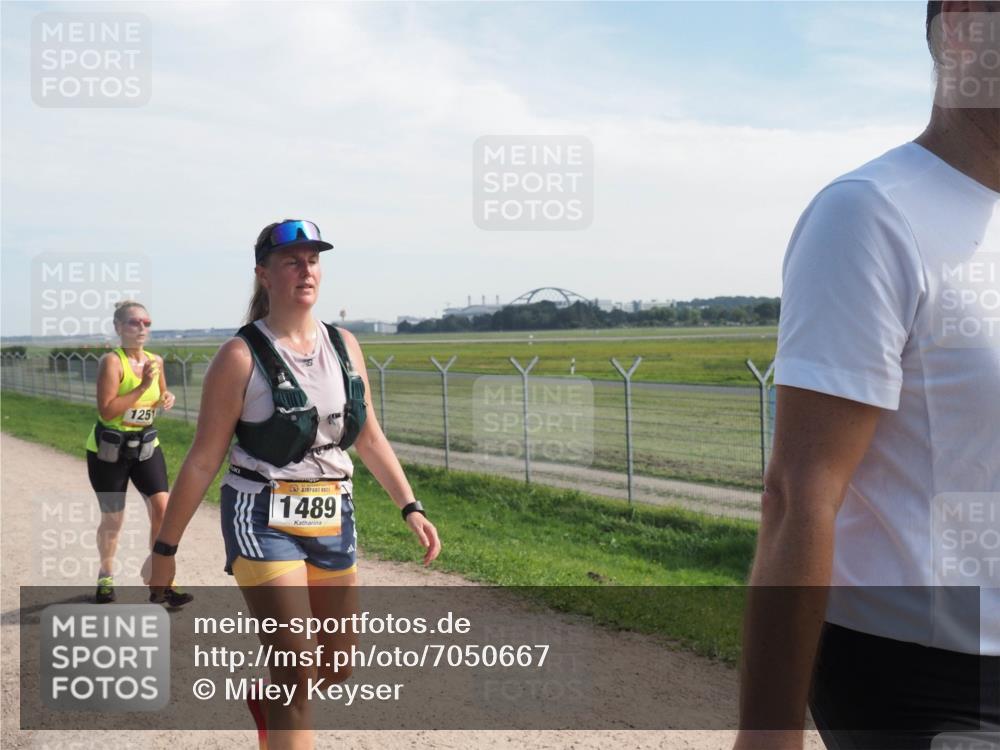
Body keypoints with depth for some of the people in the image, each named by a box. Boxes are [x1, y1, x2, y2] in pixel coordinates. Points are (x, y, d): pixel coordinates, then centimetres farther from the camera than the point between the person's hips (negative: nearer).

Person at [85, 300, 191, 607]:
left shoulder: (155, 361, 1)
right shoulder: (111, 361, -18)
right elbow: (106, 410, -27)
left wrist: (166, 399, -4)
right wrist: (142, 387, -29)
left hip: (145, 446, 5)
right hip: (108, 450, -5)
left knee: (162, 507, -7)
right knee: (113, 519, 9)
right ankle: (105, 577, 34)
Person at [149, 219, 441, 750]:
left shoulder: (344, 346, 6)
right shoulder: (242, 357, -10)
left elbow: (369, 438, 13)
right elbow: (202, 461, -7)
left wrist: (410, 507, 7)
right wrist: (165, 548, -5)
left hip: (333, 521, 6)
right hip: (264, 521, -6)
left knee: (338, 664, 16)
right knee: (296, 673, -9)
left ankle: (265, 701, 47)